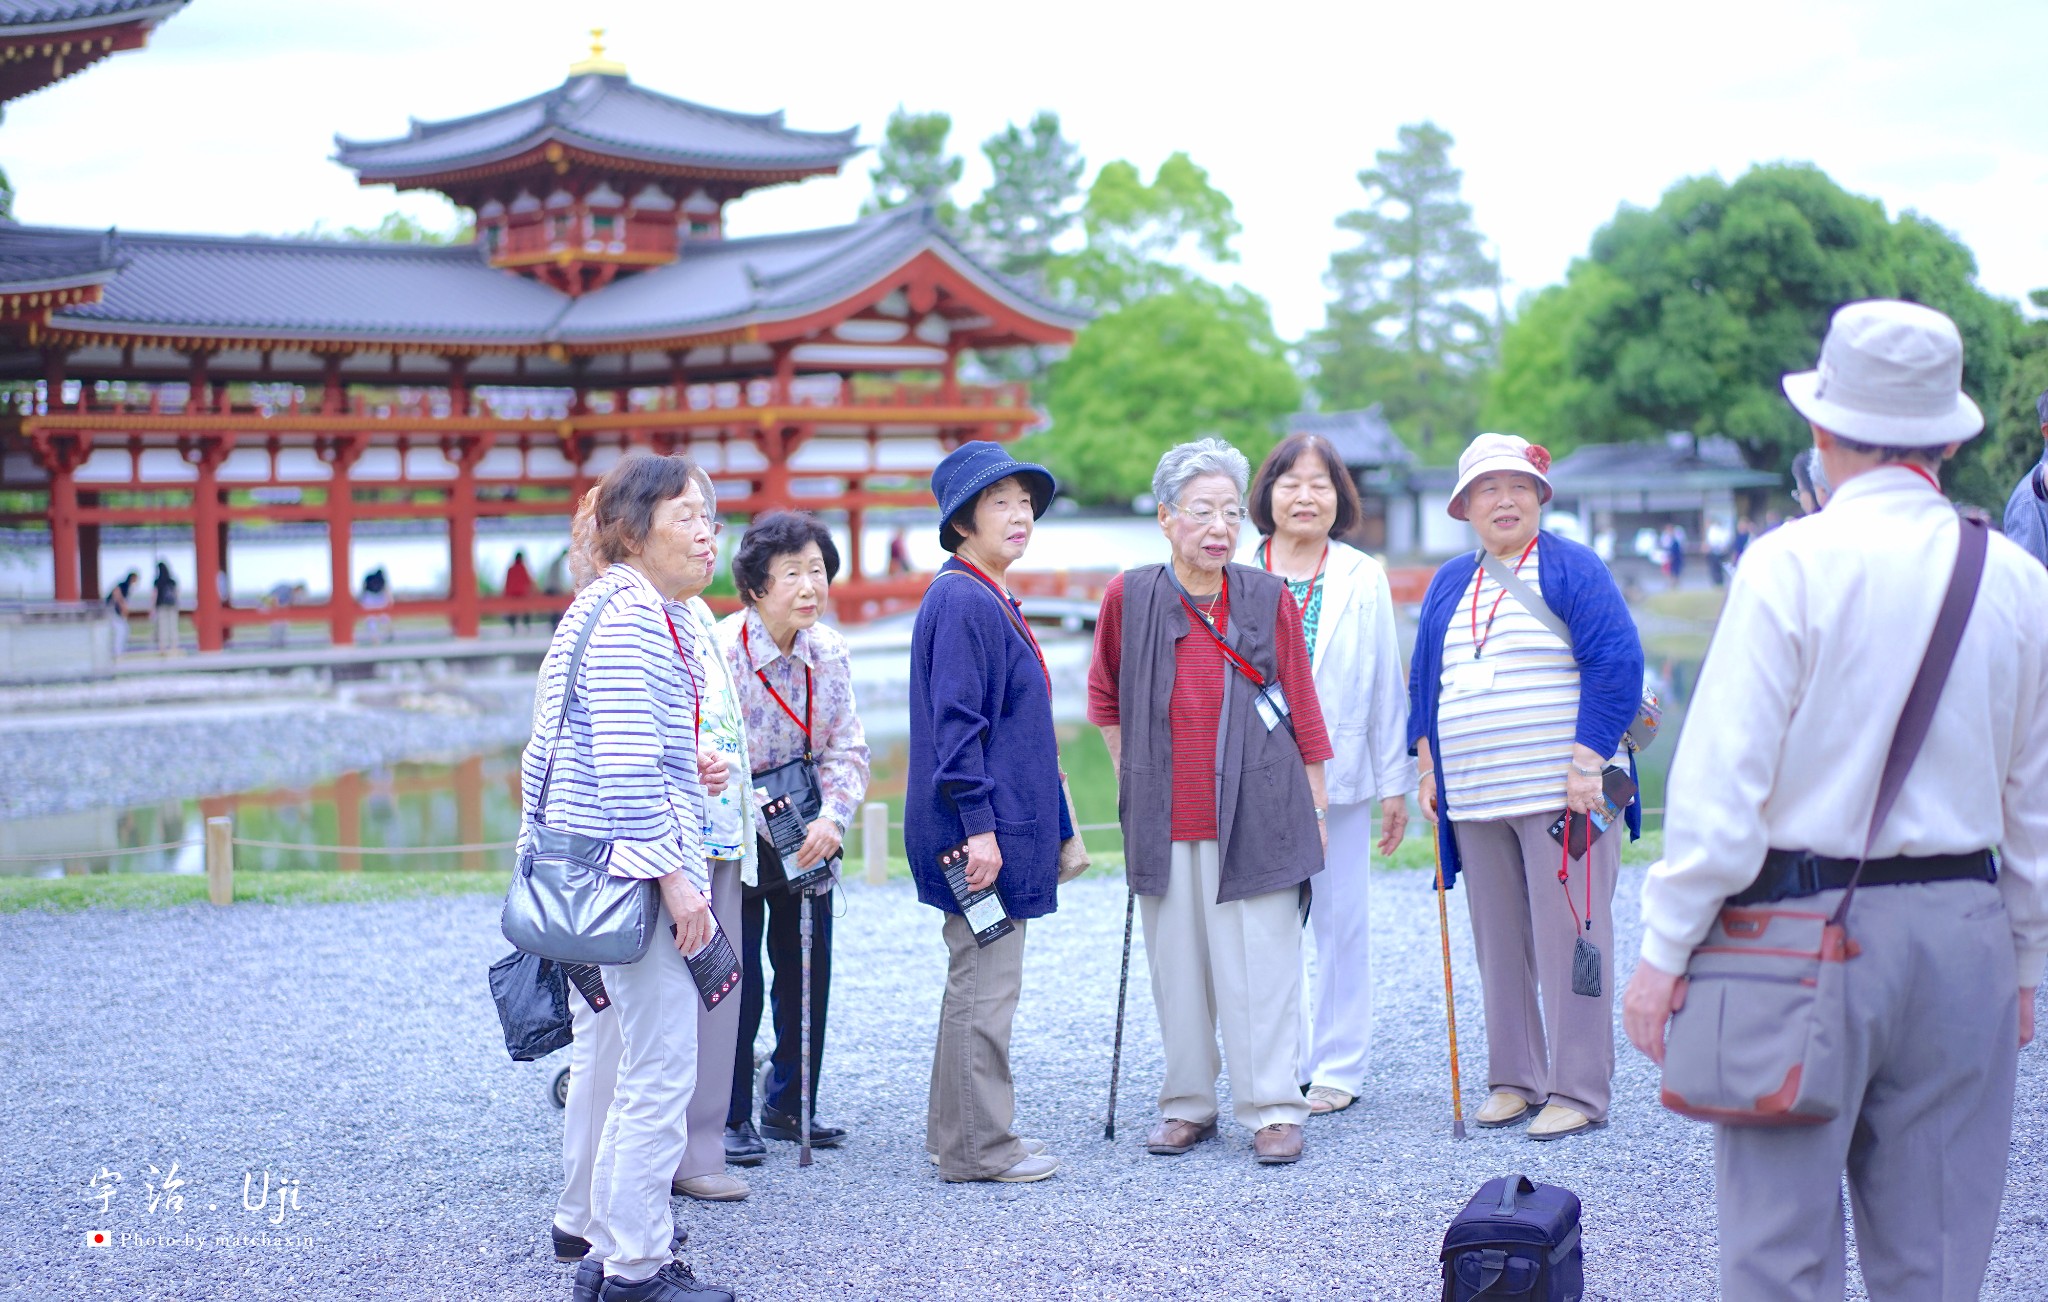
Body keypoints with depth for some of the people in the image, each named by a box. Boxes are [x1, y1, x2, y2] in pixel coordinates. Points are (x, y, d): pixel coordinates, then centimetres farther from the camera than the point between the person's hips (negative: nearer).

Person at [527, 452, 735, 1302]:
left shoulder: (622, 610, 17)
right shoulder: (630, 618, -17)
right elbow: (626, 766, -23)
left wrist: (682, 772, 19)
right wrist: (674, 876, -23)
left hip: (585, 870, 11)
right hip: (629, 871, -11)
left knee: (604, 1049, 22)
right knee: (660, 1065, -8)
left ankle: (586, 1222, 36)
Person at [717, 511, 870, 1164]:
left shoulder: (831, 652, -2)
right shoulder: (720, 651, -19)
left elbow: (846, 749, 0)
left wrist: (832, 819, -16)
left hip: (807, 840, 5)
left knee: (808, 974, 11)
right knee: (737, 981, -1)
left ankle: (790, 1105, 27)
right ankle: (730, 1117, 13)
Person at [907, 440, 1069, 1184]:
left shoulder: (989, 600, 16)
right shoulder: (961, 601, -16)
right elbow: (955, 723, -21)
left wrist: (1051, 831, 22)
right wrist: (979, 826, -23)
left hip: (1004, 826, 11)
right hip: (983, 832, -11)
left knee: (981, 980, 17)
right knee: (985, 986, -3)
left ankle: (960, 1130, 27)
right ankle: (977, 1148, 6)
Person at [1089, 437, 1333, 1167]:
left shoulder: (1269, 598, 0)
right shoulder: (1129, 596, 1)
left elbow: (1302, 708, 6)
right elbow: (1104, 696, 17)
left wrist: (1315, 806, 6)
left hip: (1257, 814, -1)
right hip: (1163, 819, 1)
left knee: (1262, 963, -1)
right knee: (1176, 963, 8)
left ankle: (1274, 1109, 8)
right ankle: (1187, 1105, 20)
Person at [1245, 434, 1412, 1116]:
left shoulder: (1364, 578, 5)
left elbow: (1385, 685, 6)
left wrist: (1395, 783, 4)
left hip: (1339, 777, 0)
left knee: (1341, 921, 6)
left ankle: (1338, 1068, 17)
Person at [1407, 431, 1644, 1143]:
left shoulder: (1570, 568, -2)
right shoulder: (1448, 584, 15)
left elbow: (1617, 663, -10)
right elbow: (1423, 680, 21)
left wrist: (1587, 764, -15)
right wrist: (1428, 769, 13)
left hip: (1560, 793, -5)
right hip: (1474, 803, 6)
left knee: (1568, 938, -4)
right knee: (1498, 943, 9)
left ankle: (1579, 1091, 3)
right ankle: (1514, 1079, 19)